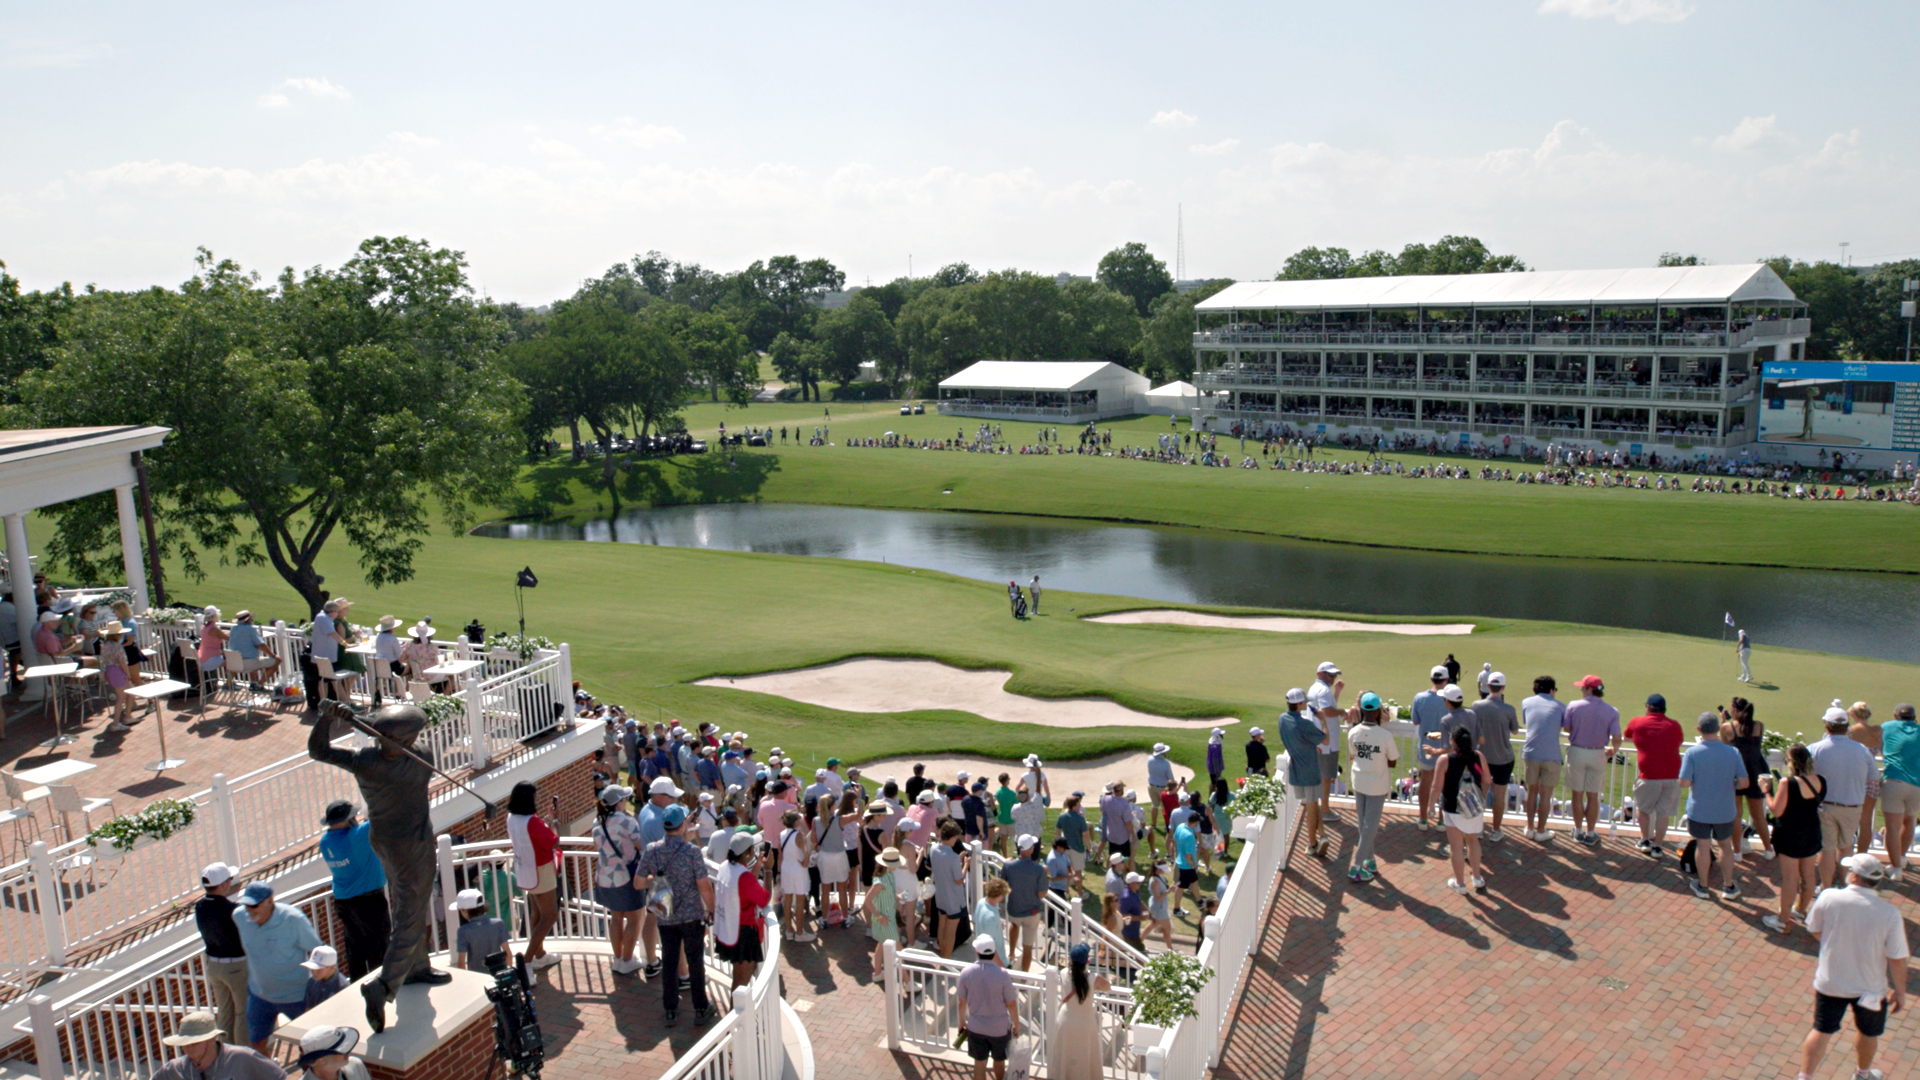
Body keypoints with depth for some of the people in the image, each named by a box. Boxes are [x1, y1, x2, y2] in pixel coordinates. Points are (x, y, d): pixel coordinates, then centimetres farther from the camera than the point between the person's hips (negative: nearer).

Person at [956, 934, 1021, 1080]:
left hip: (976, 1028, 1)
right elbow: (1011, 1004, -13)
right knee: (999, 1060, 23)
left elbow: (962, 1002, -3)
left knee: (979, 1063, 17)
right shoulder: (1002, 974, -21)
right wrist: (1016, 1024, 4)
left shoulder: (966, 973, -15)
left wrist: (962, 1021, 15)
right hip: (1000, 1028, -1)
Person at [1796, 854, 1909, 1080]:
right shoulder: (1890, 914, -20)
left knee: (1821, 1032, 16)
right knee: (1869, 1033, 26)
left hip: (1830, 983, 0)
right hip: (1870, 989, 0)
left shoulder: (1828, 898, -19)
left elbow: (1815, 929, -2)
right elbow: (1897, 959, -13)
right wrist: (1900, 991, 2)